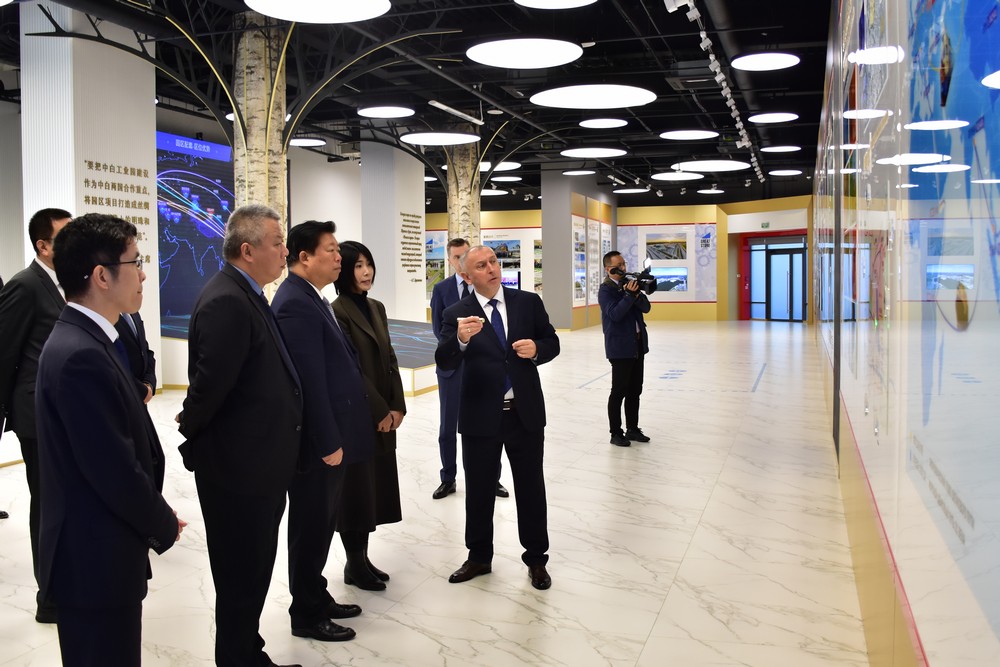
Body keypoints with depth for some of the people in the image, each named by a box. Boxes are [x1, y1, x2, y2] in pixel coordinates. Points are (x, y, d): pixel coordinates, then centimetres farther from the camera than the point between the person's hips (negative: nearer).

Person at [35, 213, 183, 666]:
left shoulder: (83, 340, 8)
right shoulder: (81, 356, -24)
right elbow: (116, 471, -24)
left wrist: (154, 520, 4)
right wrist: (164, 526, -8)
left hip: (96, 554, 9)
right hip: (96, 560, -9)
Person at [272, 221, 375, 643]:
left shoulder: (312, 298, 13)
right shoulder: (296, 304, -20)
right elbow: (310, 381, -23)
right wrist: (329, 442, -21)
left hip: (329, 435, 10)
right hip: (316, 441, -10)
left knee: (321, 525, 20)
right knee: (311, 528, 4)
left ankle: (316, 597, 34)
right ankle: (306, 616, 17)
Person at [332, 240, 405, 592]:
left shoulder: (376, 308, 12)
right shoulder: (338, 311, -13)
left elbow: (389, 360, 12)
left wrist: (397, 406, 3)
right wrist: (380, 411, -14)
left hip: (384, 414, 7)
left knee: (376, 483, 11)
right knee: (356, 486, 1)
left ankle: (363, 557, 22)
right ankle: (353, 565, 13)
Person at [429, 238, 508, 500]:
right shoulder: (441, 289, 4)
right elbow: (438, 328, -1)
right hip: (452, 364, 1)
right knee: (448, 426, 6)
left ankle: (492, 479, 16)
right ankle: (448, 479, 18)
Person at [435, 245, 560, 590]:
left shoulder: (528, 302, 0)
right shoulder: (457, 314, -6)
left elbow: (552, 342, 7)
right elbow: (444, 361, -17)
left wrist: (537, 349, -16)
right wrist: (461, 339, -38)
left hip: (525, 412, 1)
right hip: (481, 416, -1)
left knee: (531, 487, 11)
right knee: (479, 490, 13)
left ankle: (536, 558, 26)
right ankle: (479, 557, 30)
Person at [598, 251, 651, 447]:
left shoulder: (629, 284, 10)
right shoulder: (605, 290, -9)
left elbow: (646, 307, 3)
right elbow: (615, 314, -20)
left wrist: (636, 293, -14)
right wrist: (629, 295, -25)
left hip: (637, 345, 7)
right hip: (620, 347, -7)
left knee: (635, 391, 12)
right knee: (619, 391, -2)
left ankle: (633, 429, 22)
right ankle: (616, 433, 6)